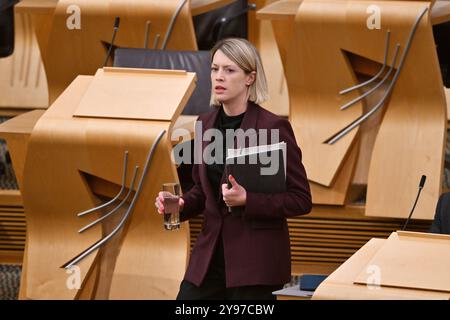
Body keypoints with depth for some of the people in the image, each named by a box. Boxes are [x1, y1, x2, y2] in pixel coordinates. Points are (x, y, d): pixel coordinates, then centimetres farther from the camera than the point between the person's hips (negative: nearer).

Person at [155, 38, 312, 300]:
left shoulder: (273, 128, -12)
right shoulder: (206, 124, 7)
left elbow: (301, 199, -9)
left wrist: (247, 200, -22)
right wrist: (180, 205, -1)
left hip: (256, 259, -6)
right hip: (211, 255, 6)